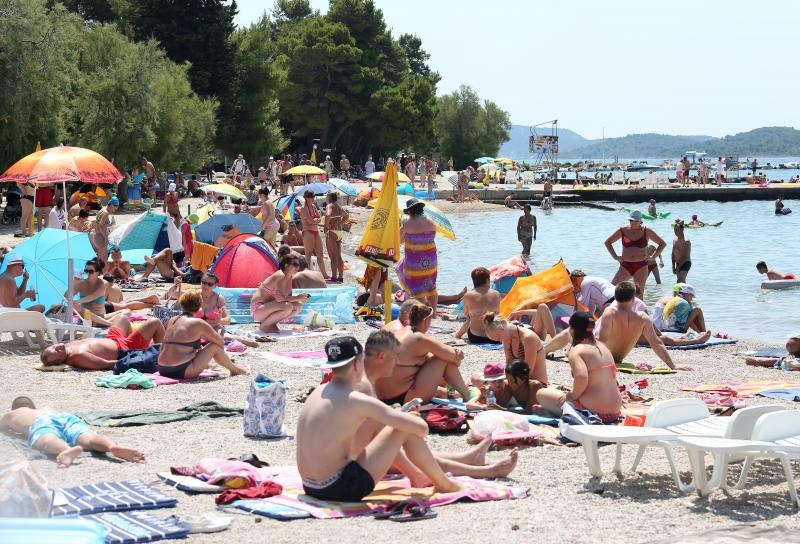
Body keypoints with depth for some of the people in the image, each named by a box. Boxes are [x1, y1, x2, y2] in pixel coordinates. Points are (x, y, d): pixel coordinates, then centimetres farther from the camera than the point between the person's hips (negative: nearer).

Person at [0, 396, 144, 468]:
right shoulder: (47, 409, 50)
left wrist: (13, 429, 75)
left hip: (42, 423, -3)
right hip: (67, 417, 3)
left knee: (48, 442, -37)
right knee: (90, 439, -27)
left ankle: (67, 450, -74)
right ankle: (114, 446, -62)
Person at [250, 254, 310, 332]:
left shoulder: (289, 277, 7)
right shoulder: (280, 276, -21)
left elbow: (288, 297, 11)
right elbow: (279, 298, -31)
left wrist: (301, 298, -7)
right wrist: (297, 297, -23)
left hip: (269, 307, 10)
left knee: (298, 306, -1)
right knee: (287, 307, -32)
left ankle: (272, 324, 4)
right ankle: (264, 325, -12)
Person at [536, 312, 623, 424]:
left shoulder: (577, 350, -11)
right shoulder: (602, 346, 14)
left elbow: (581, 377, -30)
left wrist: (572, 395, -13)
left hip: (592, 410, -8)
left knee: (541, 394, 6)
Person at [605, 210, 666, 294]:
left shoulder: (646, 232, 1)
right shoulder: (622, 231, 4)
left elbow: (662, 243, 9)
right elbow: (607, 242, 15)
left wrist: (653, 257, 1)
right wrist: (615, 256, 5)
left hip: (641, 266, -2)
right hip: (625, 266, 2)